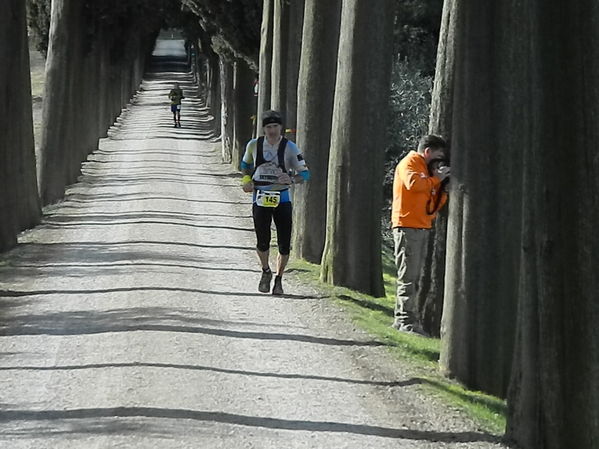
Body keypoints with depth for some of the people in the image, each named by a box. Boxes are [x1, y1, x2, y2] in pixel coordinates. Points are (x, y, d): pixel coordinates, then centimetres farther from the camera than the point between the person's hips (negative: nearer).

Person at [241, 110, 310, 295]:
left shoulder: (290, 148, -6)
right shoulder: (254, 145, -1)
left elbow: (304, 173, -3)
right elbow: (245, 164, 18)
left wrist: (292, 179, -24)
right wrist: (246, 180, -2)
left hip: (282, 199, 0)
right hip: (260, 199, 0)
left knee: (284, 244, -3)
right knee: (262, 242, -8)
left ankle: (279, 279, 17)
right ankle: (266, 272, 21)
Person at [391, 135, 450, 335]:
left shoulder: (427, 168, 22)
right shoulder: (409, 163, -4)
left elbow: (435, 205, 20)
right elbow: (413, 183, -27)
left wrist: (442, 186, 4)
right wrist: (436, 179, -14)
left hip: (422, 228, 9)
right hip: (407, 226, -9)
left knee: (413, 276, 9)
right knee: (408, 276, -11)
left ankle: (401, 319, 13)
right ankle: (407, 320, -12)